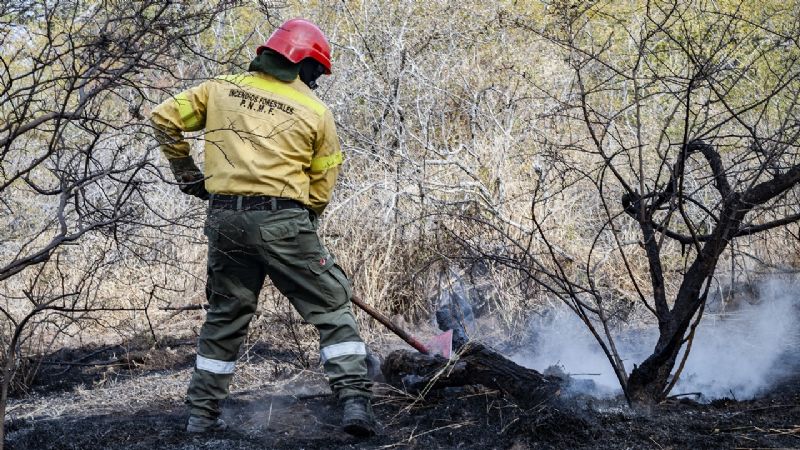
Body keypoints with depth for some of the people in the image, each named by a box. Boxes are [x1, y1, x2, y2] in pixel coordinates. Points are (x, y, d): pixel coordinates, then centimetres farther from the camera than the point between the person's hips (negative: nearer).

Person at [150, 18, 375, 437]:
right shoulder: (317, 112, 5)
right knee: (332, 308, 6)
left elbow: (164, 118, 13)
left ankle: (201, 414, 22)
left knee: (225, 316, 18)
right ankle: (354, 400, -4)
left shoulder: (222, 88, 11)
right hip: (284, 221, -4)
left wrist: (186, 174, 22)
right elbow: (321, 189, 6)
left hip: (224, 218, 4)